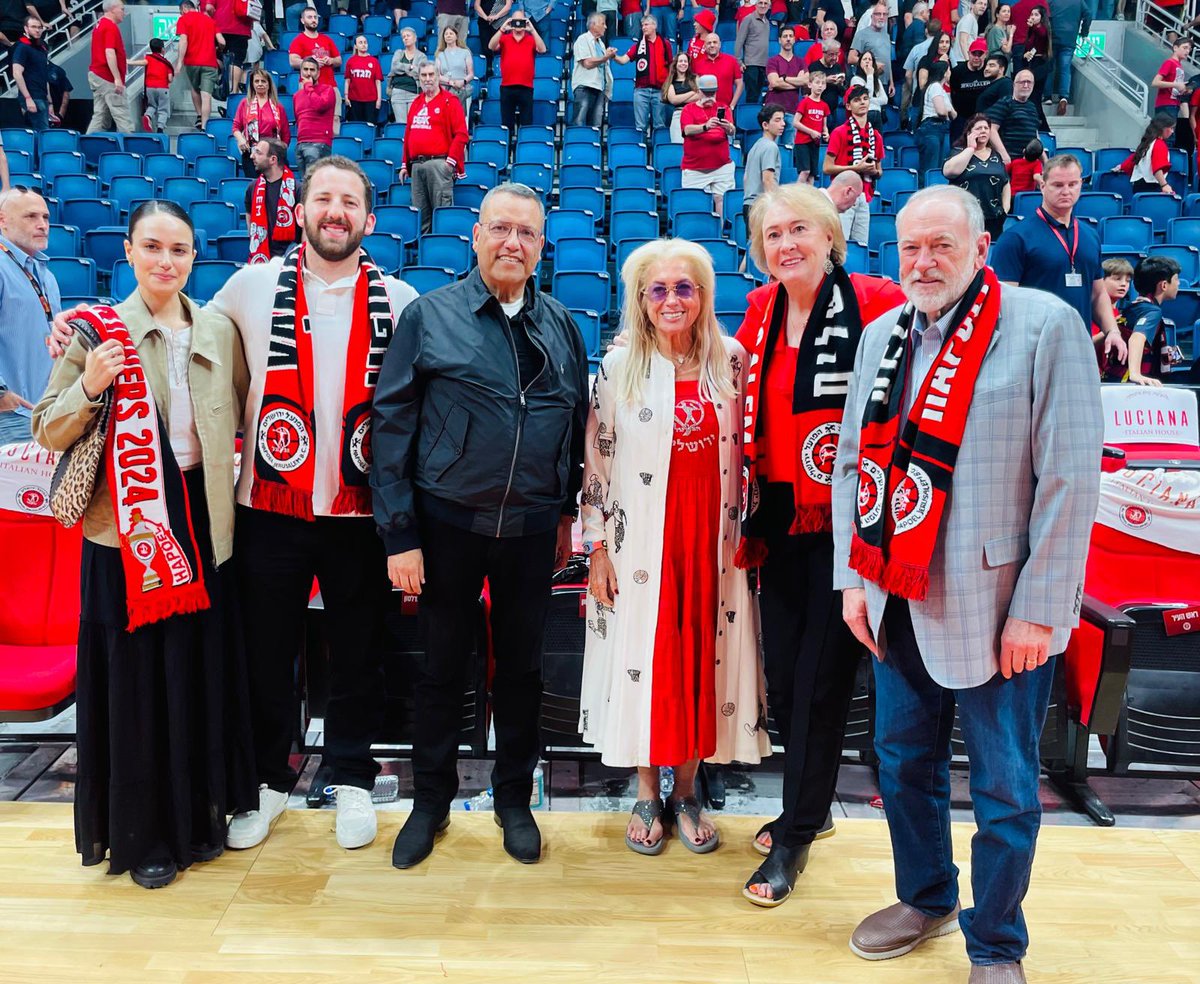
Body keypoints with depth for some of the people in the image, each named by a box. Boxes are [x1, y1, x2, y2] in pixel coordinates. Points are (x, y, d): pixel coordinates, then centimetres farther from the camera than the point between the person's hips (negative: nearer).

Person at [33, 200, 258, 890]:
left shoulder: (220, 330, 7)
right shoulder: (99, 330, -1)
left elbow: (245, 416, 15)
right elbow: (48, 433, -2)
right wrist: (89, 388, -17)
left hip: (204, 521, 3)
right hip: (129, 525, -3)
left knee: (204, 670, 9)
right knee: (136, 675, 5)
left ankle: (199, 814, 28)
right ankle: (142, 833, 22)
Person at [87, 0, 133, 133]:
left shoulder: (100, 24, 19)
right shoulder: (111, 27, -11)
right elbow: (109, 53, -21)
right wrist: (117, 78, -25)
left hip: (96, 74, 10)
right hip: (107, 78, -10)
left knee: (100, 116, 9)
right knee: (122, 116, -10)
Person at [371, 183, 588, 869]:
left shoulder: (561, 326, 6)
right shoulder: (429, 317, -4)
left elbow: (578, 423, 12)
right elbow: (393, 426, -6)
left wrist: (568, 512, 11)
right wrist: (400, 534, -10)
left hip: (533, 528, 2)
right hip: (448, 524, -2)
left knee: (522, 666, 13)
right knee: (444, 666, 11)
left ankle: (515, 799, 32)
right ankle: (432, 801, 31)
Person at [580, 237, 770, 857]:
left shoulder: (731, 361, 3)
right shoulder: (618, 368, -2)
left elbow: (744, 454, 9)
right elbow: (596, 463, -1)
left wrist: (744, 533, 7)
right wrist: (596, 548, -5)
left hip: (712, 540, 2)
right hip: (640, 543, -2)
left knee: (702, 656, 8)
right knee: (642, 658, 5)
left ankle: (685, 792, 27)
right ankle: (647, 795, 25)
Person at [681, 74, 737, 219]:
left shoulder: (723, 108, 12)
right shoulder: (689, 109, 6)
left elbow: (732, 132, -2)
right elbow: (687, 130, -13)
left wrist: (728, 127, -27)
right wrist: (705, 126, -33)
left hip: (722, 166, 1)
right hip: (694, 169, -1)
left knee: (721, 199, -6)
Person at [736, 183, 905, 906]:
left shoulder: (874, 303, -11)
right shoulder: (760, 311, 7)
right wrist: (750, 517, 14)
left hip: (845, 519, -5)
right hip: (780, 517, 6)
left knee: (821, 679, 3)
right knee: (781, 673, 12)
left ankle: (796, 836, 19)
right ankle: (813, 805, 35)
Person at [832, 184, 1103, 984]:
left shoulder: (1045, 326, -9)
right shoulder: (882, 336, 9)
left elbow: (1070, 478, -13)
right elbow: (852, 465, 11)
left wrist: (1038, 610, -14)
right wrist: (854, 578, 5)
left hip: (995, 608, -5)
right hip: (898, 602, 6)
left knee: (1004, 789, 6)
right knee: (903, 761, 18)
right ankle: (925, 899, 41)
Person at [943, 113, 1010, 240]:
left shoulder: (996, 156, 17)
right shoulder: (959, 153, 5)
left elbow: (1006, 184, 22)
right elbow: (950, 171, -17)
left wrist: (1005, 209, 8)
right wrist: (971, 148, -8)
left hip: (993, 220, 5)